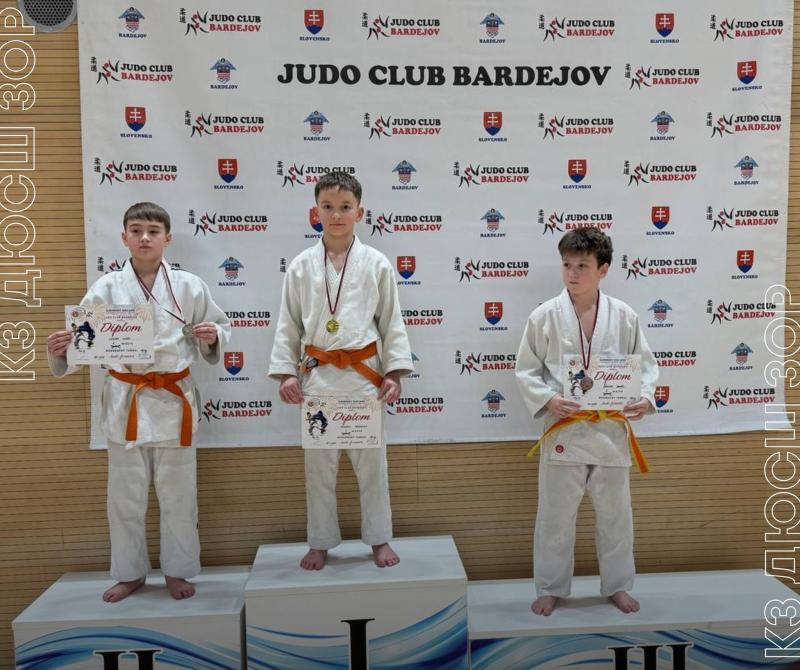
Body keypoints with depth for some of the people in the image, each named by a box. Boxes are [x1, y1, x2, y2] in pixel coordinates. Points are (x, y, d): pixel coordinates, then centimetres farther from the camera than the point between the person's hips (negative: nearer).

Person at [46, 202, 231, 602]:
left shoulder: (188, 285, -1)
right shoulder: (107, 288, 0)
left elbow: (220, 327, 6)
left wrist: (213, 337, -16)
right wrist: (60, 350, -21)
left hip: (173, 400, -1)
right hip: (125, 400, 1)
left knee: (177, 494, 9)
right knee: (125, 495, 12)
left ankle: (176, 571, 27)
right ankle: (129, 573, 31)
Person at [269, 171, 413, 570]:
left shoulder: (376, 264, -1)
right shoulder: (301, 266, 1)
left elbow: (392, 322, 2)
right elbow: (288, 324, 5)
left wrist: (394, 372, -3)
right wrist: (285, 372, -2)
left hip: (365, 374, -1)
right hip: (317, 376, 1)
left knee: (371, 461, 9)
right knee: (318, 465, 10)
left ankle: (379, 540, 26)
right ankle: (320, 543, 27)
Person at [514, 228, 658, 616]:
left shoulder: (624, 316, -3)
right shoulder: (545, 316, -6)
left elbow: (646, 364, 6)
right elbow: (526, 370, 0)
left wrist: (644, 398, -12)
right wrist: (547, 400, -16)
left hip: (611, 430, 2)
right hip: (563, 429, -1)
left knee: (615, 513, 15)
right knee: (556, 515, 9)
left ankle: (617, 585, 35)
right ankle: (550, 588, 27)